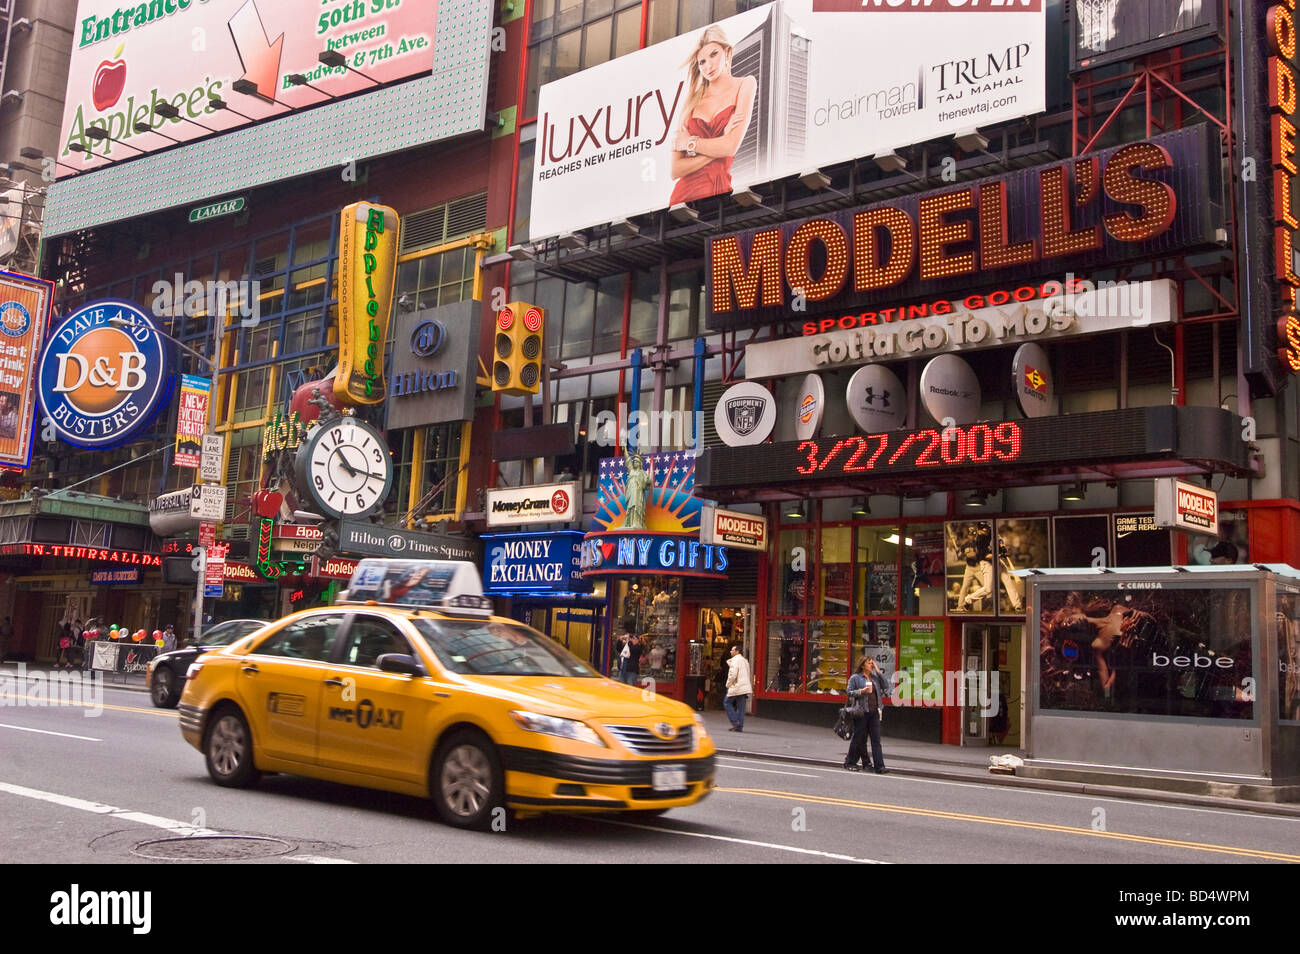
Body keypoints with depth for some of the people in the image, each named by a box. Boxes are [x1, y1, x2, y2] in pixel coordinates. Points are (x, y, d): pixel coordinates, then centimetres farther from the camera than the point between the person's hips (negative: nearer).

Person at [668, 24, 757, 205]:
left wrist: (688, 143, 5)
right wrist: (716, 149, -6)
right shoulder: (692, 102, 12)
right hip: (685, 193, 2)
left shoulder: (744, 85, 6)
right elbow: (675, 170, 2)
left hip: (722, 191, -2)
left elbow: (730, 147, -7)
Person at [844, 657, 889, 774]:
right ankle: (850, 762, 19)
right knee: (859, 738, 3)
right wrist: (862, 691, -16)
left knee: (876, 739, -1)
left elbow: (885, 686, 6)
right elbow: (849, 693, -1)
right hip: (861, 712, -4)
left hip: (874, 712, 4)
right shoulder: (855, 678, 1)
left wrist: (878, 671, 3)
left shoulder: (875, 677, 14)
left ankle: (879, 766, -4)